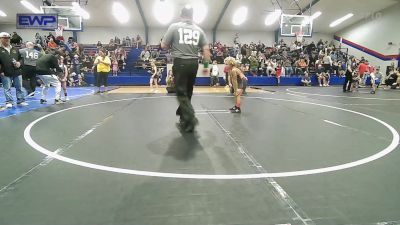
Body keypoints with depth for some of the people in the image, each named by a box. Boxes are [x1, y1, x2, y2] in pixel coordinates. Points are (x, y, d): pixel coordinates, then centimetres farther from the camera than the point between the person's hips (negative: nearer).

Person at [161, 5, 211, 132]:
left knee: (181, 93, 1)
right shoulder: (199, 30, 9)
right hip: (194, 63, 4)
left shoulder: (174, 26, 0)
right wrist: (207, 64, 14)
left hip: (180, 62, -4)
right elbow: (206, 49, 5)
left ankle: (191, 119, -14)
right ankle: (184, 119, 30)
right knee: (188, 92, 16)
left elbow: (163, 45, 1)